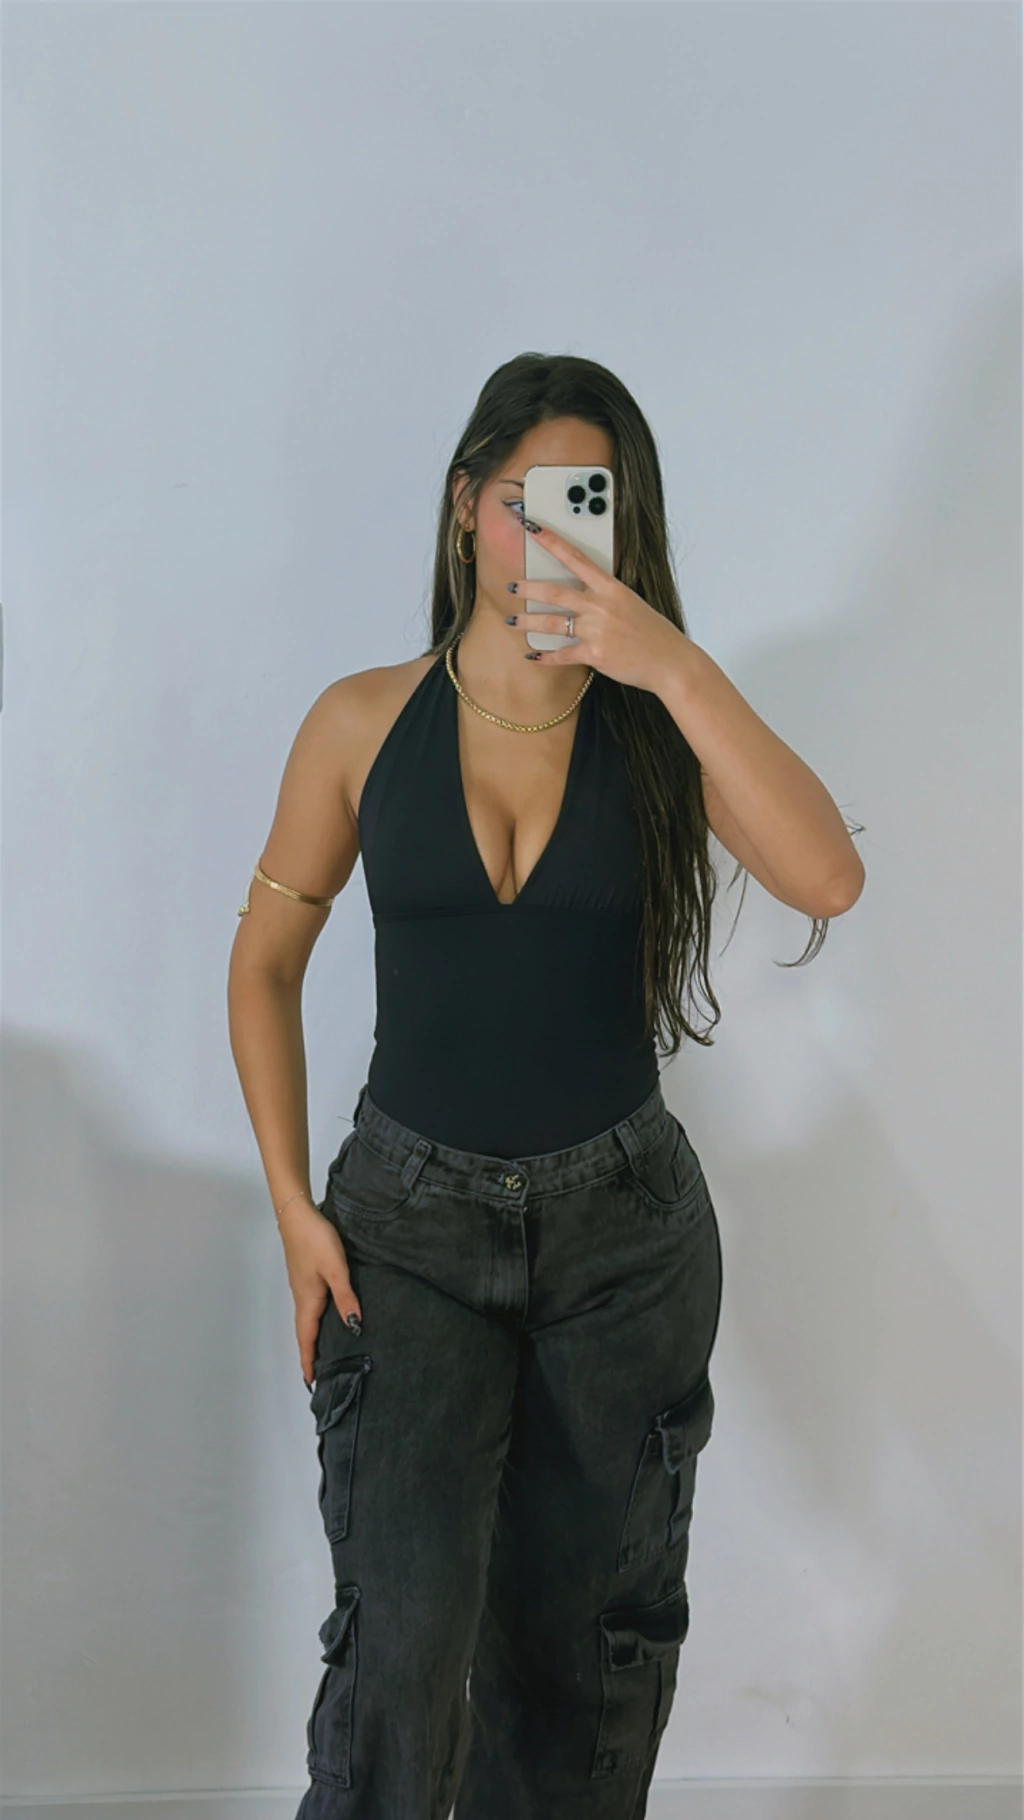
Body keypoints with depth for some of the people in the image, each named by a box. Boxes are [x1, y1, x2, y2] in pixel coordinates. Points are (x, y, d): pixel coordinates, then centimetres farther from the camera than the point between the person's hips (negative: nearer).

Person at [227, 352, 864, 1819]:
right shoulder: (365, 723, -5)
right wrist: (293, 1206, -1)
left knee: (584, 1630, 14)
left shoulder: (658, 724, -5)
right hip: (410, 1214, -1)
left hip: (622, 1218, 1)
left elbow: (829, 881, -23)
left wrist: (678, 666, -29)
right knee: (404, 1631, -10)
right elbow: (265, 960, 4)